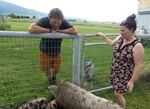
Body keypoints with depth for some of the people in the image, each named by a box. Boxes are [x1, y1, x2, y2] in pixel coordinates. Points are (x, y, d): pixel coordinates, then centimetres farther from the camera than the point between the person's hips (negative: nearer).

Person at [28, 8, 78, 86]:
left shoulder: (64, 22, -19)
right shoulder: (44, 20, -29)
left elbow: (74, 31, -28)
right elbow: (31, 28, -45)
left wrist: (59, 31, -31)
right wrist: (50, 30, -40)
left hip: (57, 51, 2)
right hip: (45, 50, -2)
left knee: (56, 68, 8)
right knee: (45, 68, 7)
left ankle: (53, 77, 44)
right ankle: (49, 79, 40)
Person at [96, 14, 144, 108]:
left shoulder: (137, 46, -26)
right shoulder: (120, 38, -5)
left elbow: (138, 65, -22)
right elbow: (111, 43, 18)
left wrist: (132, 81, -20)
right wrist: (103, 36, 23)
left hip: (125, 75, -6)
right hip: (115, 72, 7)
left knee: (118, 94, 6)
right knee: (118, 92, 21)